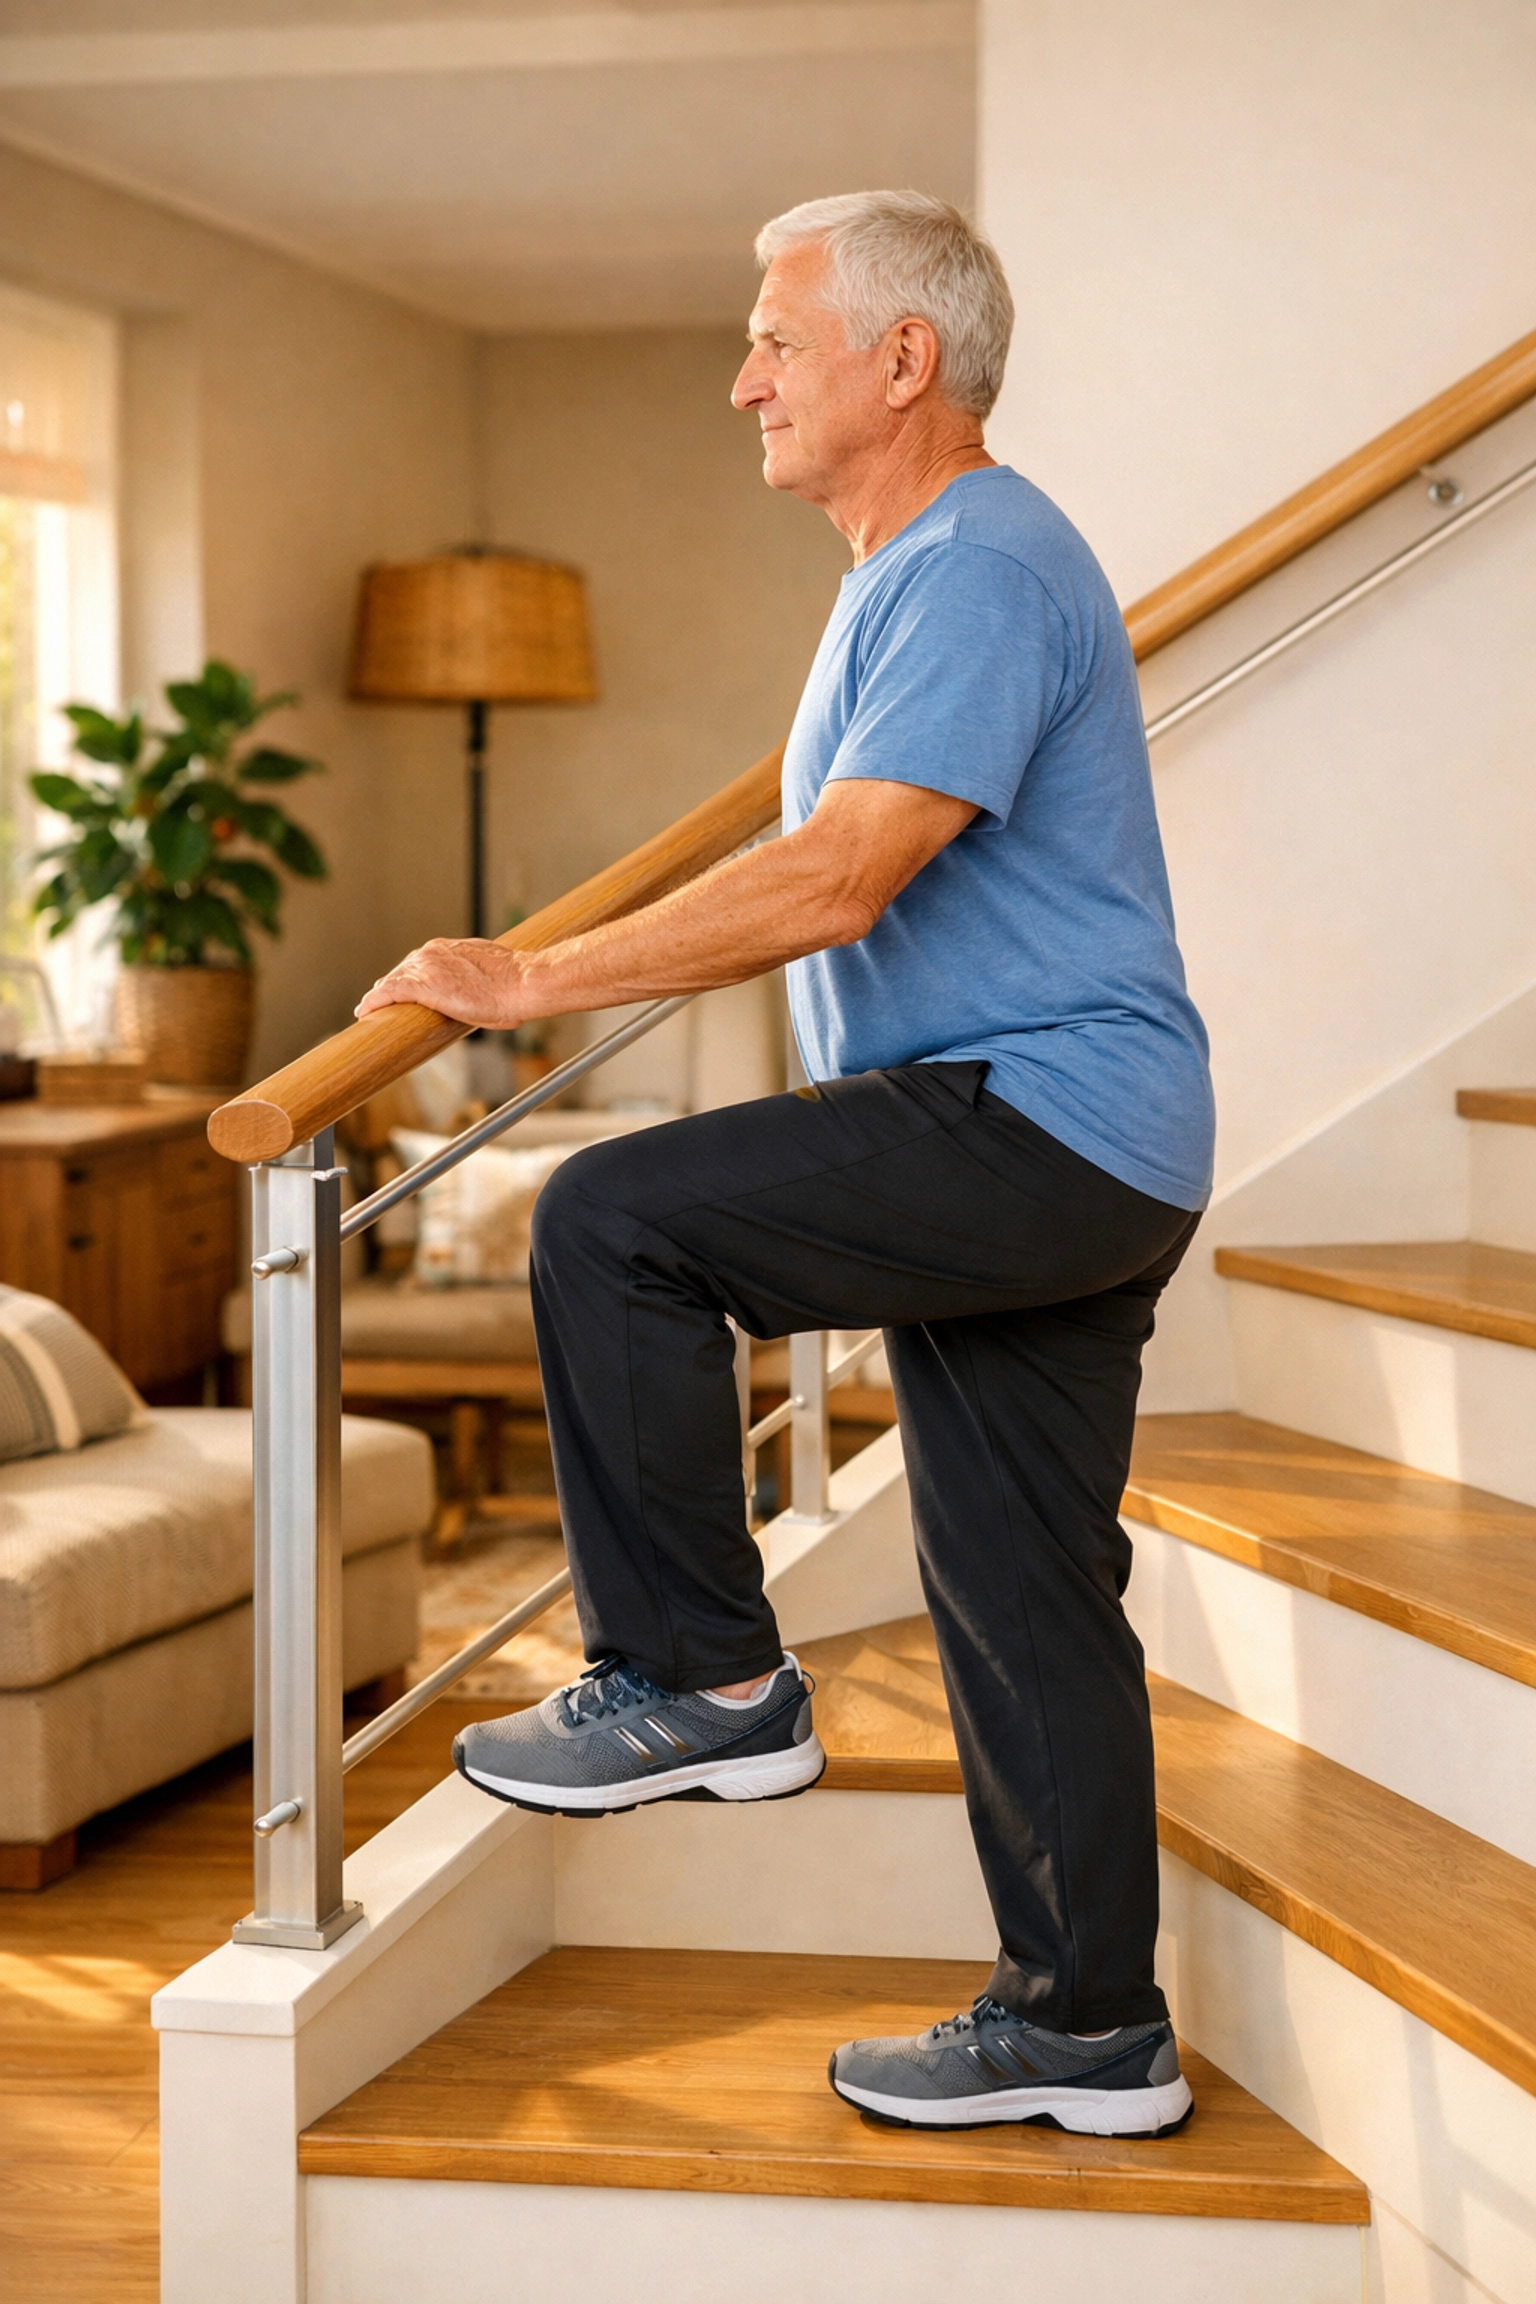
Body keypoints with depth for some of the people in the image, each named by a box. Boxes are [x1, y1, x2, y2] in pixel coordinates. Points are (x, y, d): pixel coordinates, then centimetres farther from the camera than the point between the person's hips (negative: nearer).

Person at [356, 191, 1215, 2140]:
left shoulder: (978, 571, -15)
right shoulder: (920, 569, 20)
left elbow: (835, 882, -25)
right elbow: (848, 866, 35)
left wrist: (534, 982, -22)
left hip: (1034, 1127, -11)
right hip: (1060, 1170, 11)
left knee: (610, 1223, -19)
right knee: (1022, 1597, 11)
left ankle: (702, 1681, -8)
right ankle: (1088, 2025, 19)